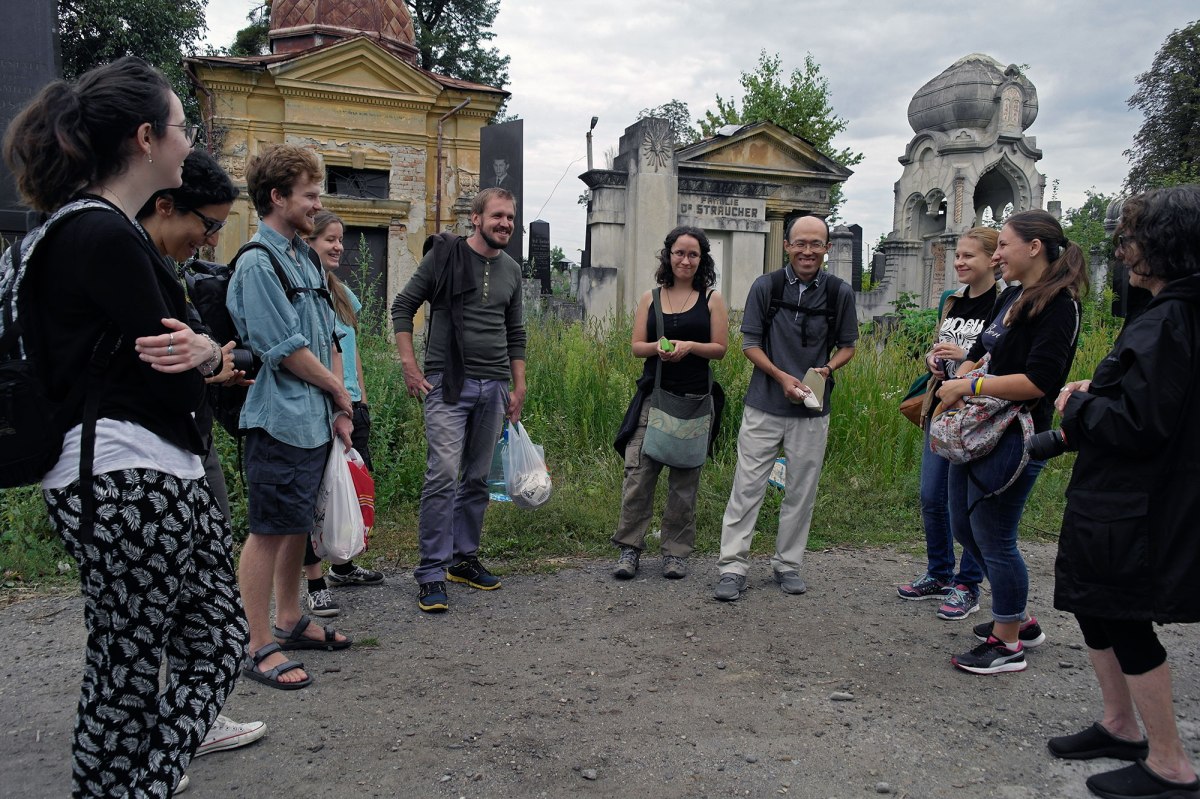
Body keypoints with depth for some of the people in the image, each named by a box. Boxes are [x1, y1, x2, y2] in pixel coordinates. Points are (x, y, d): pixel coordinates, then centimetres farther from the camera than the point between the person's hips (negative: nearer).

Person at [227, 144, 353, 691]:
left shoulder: (302, 257, 15)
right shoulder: (258, 263, -13)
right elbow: (287, 351, -17)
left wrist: (338, 411, 7)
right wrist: (340, 394, -4)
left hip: (316, 418, 9)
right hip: (281, 418, -9)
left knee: (298, 524, 17)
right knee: (268, 531, -1)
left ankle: (289, 623, 31)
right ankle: (261, 649, 9)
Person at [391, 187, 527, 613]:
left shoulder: (511, 270, 14)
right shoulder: (444, 255, -2)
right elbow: (403, 306, 0)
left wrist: (519, 388, 14)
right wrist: (410, 366, -8)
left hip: (494, 386, 6)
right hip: (448, 384, -5)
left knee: (477, 479, 11)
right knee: (443, 475, -12)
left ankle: (464, 558, 24)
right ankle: (431, 573, -5)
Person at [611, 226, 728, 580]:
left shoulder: (712, 299, 4)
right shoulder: (651, 298, 9)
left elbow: (720, 348, 1)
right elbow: (636, 345, 7)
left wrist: (689, 346, -17)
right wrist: (657, 347, -14)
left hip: (695, 399, -1)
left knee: (684, 479, 7)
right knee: (638, 473, -5)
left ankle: (675, 552, 18)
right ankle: (629, 549, 6)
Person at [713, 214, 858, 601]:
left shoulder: (840, 292, 1)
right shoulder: (766, 286, -3)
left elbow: (847, 346, 10)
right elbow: (749, 343, -1)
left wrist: (827, 369, -12)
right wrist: (783, 377, -14)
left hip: (812, 410, 2)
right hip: (765, 405, -2)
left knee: (801, 491, 10)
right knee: (748, 486, -2)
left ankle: (788, 564, 25)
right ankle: (733, 567, 6)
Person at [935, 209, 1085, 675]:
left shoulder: (1058, 305, -15)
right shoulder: (1012, 297, 13)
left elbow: (1039, 381, -23)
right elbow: (979, 353, 20)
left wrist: (969, 386, -17)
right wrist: (949, 393, 5)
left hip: (1013, 440, -10)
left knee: (994, 539, 0)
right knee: (964, 527, 17)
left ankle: (1007, 645, 18)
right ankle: (1019, 621, 34)